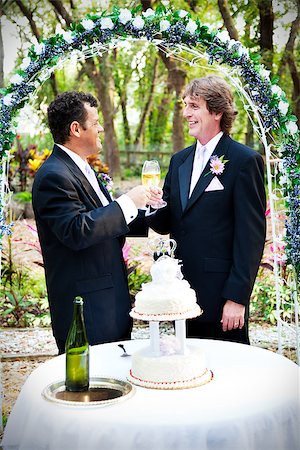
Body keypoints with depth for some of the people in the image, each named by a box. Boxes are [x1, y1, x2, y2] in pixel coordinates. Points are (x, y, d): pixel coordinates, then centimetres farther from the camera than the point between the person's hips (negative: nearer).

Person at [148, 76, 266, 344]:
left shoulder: (245, 161, -9)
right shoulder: (179, 160, 13)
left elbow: (252, 234, -11)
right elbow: (166, 223, 14)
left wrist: (237, 297, -15)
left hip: (221, 296, -6)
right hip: (182, 296, 6)